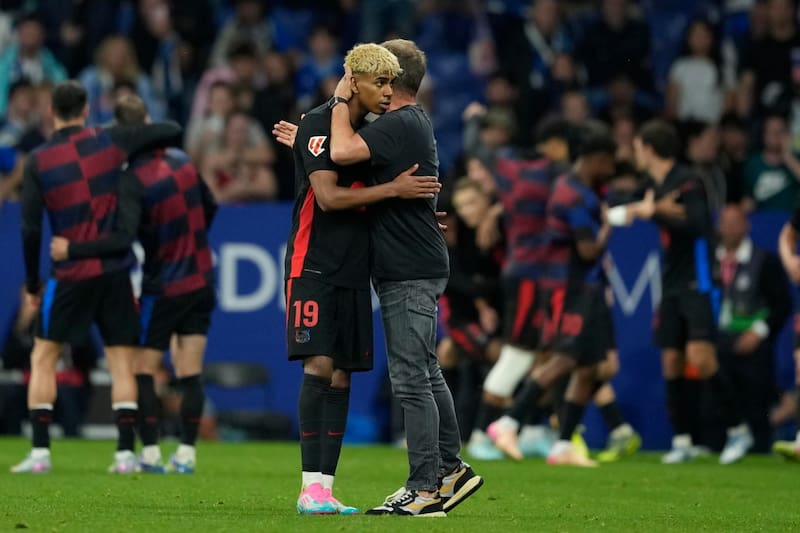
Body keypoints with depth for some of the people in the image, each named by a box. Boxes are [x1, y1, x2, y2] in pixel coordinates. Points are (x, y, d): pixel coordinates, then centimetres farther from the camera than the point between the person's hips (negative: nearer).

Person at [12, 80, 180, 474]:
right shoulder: (108, 142, -1)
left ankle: (39, 452, 2)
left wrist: (32, 284, 5)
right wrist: (158, 149, 27)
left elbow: (30, 229, -6)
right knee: (121, 362, 7)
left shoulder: (38, 161, -4)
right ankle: (125, 452, 1)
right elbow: (171, 131, 5)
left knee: (43, 359, 10)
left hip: (70, 275, -1)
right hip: (114, 269, 1)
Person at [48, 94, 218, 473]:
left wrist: (71, 250, -20)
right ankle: (186, 453, 4)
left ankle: (150, 452, 1)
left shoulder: (132, 180, -19)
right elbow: (209, 209, 15)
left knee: (142, 370, 6)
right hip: (201, 280, 6)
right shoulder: (181, 161, 1)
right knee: (190, 372, 5)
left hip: (163, 286, -6)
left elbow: (122, 240, -28)